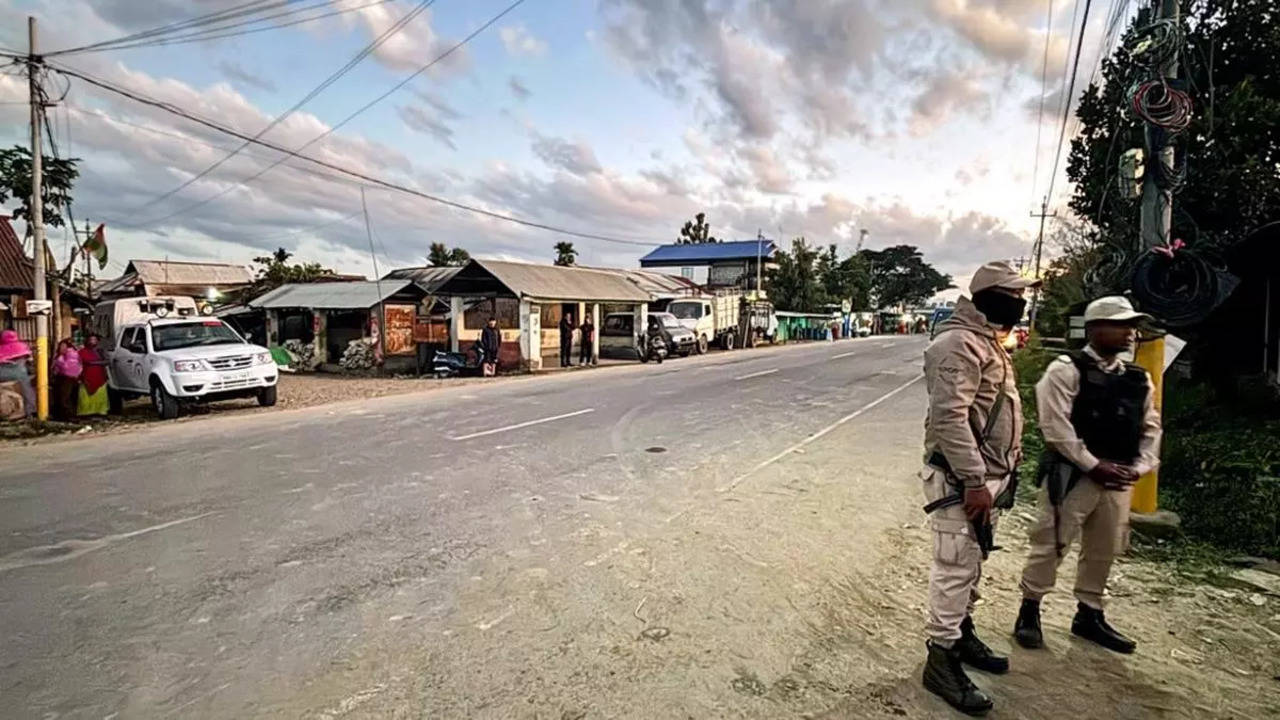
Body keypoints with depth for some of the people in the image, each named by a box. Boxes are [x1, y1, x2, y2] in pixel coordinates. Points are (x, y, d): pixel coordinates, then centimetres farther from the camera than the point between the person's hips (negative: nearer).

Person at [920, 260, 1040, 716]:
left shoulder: (987, 341, 15)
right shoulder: (960, 343, -18)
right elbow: (950, 417, -26)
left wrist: (993, 476, 20)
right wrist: (974, 482, -26)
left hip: (985, 473, 10)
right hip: (962, 478, -10)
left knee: (972, 563, 21)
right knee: (956, 567, -3)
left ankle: (961, 632, 37)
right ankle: (942, 659, 9)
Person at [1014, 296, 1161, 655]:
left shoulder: (1139, 379, 11)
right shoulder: (1065, 370, -10)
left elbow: (1150, 427, 15)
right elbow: (1056, 426, -17)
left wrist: (1138, 467, 0)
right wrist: (1094, 466, -17)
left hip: (1119, 477, 7)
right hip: (1072, 474, -7)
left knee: (1103, 550, 16)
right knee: (1050, 544, -1)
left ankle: (1089, 615, 33)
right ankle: (1029, 611, 14)